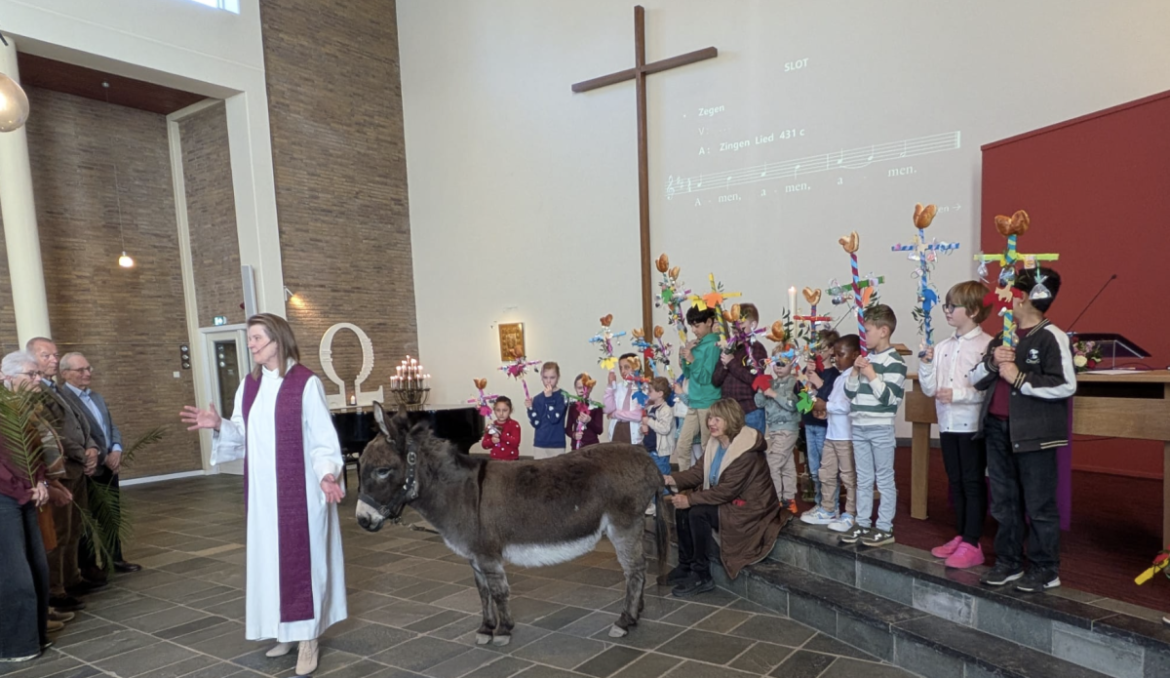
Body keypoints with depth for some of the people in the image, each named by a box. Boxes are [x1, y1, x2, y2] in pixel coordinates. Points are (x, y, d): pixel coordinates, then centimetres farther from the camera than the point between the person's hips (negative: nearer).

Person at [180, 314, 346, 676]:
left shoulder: (306, 383, -12)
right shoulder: (249, 385, 7)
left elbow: (323, 439, -13)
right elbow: (242, 437, 9)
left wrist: (326, 474, -26)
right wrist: (219, 425, -10)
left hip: (299, 489, -6)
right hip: (262, 491, 6)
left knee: (302, 556, 1)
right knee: (270, 557, 14)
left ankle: (307, 636, 13)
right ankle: (285, 629, 29)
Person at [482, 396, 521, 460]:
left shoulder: (514, 425, -5)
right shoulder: (492, 426, 6)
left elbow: (516, 442, -18)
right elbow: (484, 445, 6)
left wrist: (501, 435, -25)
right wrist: (492, 441, -15)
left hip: (511, 460, -3)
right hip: (495, 460, 3)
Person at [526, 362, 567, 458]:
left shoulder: (563, 396, -5)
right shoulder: (537, 399, 5)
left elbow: (554, 418, -16)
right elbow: (536, 423, 0)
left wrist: (549, 398, -18)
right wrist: (530, 408, -13)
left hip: (557, 444, -3)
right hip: (539, 444, 3)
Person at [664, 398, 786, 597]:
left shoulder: (747, 452, -26)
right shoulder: (715, 443, 2)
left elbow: (728, 490, -29)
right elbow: (698, 472, 0)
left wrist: (690, 499, -29)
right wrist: (672, 479, -17)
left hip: (749, 508, -9)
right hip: (726, 502, 9)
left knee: (698, 513, -25)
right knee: (682, 509, -7)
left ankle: (701, 577, -12)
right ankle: (685, 566, 6)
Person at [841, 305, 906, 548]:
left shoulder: (895, 361, -10)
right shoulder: (865, 357, 12)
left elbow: (890, 397, -17)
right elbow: (850, 393, 12)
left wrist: (871, 375, -16)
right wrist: (855, 372, -3)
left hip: (881, 429, -7)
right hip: (859, 428, 7)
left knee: (884, 479, 3)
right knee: (863, 479, 13)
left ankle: (885, 528, 9)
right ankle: (863, 523, 21)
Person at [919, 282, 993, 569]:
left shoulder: (986, 345, -10)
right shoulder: (942, 347, 9)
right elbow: (929, 389, 8)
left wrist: (959, 394, -22)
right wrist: (926, 364, -5)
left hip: (973, 425, -7)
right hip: (948, 424, 7)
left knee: (973, 483, 1)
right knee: (956, 482, 14)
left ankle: (971, 545, 8)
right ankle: (961, 537, 26)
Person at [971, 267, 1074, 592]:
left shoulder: (1051, 337, -9)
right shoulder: (1002, 338, 13)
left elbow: (1066, 385, -20)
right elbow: (976, 379, 14)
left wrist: (1019, 378, -16)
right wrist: (991, 362, -4)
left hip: (1033, 432, -7)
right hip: (998, 429, 7)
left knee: (1039, 504, 4)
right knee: (1004, 502, 14)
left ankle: (1046, 569, 18)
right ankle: (1008, 562, 27)